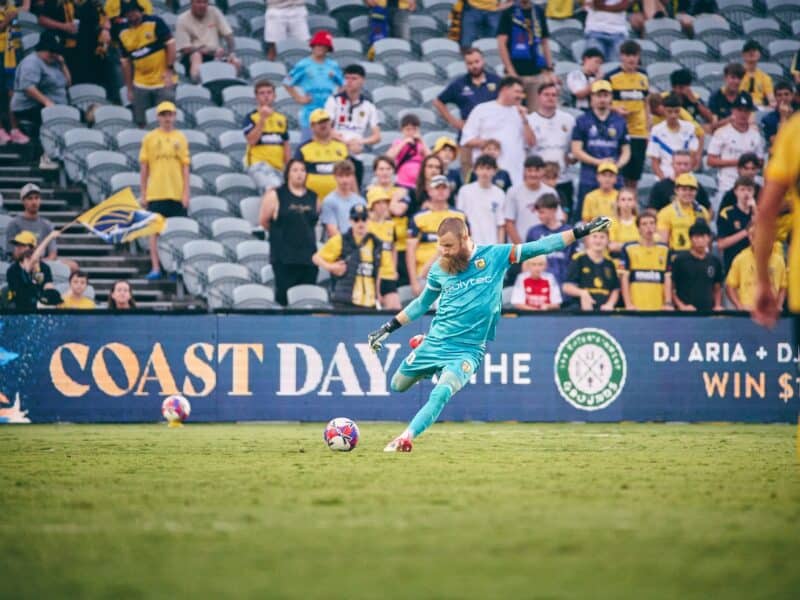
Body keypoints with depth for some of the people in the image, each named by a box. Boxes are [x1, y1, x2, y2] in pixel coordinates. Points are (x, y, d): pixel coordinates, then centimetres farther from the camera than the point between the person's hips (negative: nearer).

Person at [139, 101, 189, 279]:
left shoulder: (180, 138, 8)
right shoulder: (150, 138, 5)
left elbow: (185, 167, 7)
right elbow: (144, 167, 6)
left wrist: (186, 192, 0)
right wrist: (143, 194, 2)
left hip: (177, 193, 1)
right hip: (155, 193, -1)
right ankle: (155, 268, 0)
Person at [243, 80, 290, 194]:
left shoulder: (282, 119, 14)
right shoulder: (251, 118, 1)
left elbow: (286, 146, 19)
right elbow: (251, 140, -13)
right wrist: (262, 119, -16)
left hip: (278, 166, 6)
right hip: (259, 163, -6)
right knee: (275, 187, -29)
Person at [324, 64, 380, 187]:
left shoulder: (368, 106, 8)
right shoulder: (334, 101, 2)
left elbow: (377, 136, 5)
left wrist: (361, 141, -16)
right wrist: (345, 141, -19)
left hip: (356, 157, 2)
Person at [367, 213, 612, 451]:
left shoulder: (495, 256, -6)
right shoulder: (439, 269, 2)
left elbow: (539, 247, -8)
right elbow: (422, 303, 17)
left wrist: (580, 232, -13)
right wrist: (388, 328, 17)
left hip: (467, 350, -4)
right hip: (435, 342, 4)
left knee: (441, 393, -27)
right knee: (398, 385, 15)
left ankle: (406, 438, -26)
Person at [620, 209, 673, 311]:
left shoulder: (664, 250, 11)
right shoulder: (628, 249, 4)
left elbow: (667, 279, 9)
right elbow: (624, 279, 1)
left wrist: (668, 303, -3)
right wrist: (628, 304, -9)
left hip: (659, 307, 2)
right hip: (636, 308, -2)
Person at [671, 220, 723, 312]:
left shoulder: (714, 261, 10)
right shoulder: (680, 260, -1)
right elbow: (671, 288, 0)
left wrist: (717, 306, 5)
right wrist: (681, 306, -11)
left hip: (708, 311, 4)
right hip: (686, 313, -4)